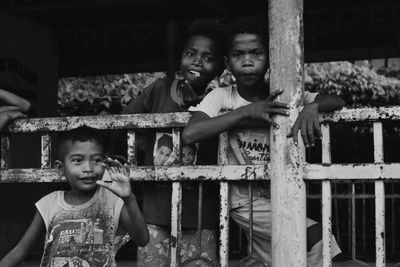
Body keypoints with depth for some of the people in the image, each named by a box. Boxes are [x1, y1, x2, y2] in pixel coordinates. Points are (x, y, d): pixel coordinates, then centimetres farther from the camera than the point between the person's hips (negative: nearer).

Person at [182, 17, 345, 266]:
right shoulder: (220, 97, -8)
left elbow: (337, 101, -8)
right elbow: (189, 134, -25)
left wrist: (311, 107, -31)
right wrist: (247, 111, -26)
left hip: (279, 198, 4)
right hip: (246, 202, -4)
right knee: (318, 241, -18)